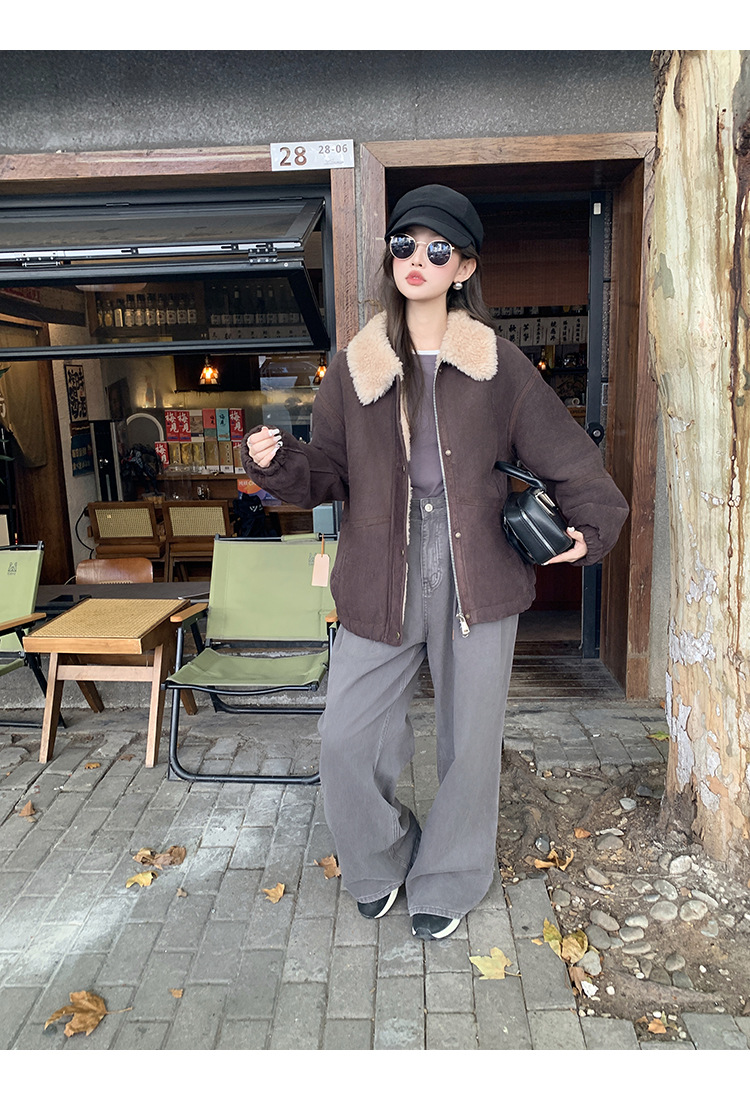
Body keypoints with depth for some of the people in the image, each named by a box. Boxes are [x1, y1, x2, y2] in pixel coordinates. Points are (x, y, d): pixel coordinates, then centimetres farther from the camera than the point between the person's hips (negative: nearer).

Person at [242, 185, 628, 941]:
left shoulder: (498, 365, 2)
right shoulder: (353, 366, 5)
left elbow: (568, 457, 7)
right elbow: (326, 475, 4)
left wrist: (591, 523, -5)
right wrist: (277, 462, -14)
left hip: (476, 577, 0)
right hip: (380, 581, 1)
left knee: (470, 740, 10)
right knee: (345, 740, 1)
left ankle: (447, 883, 36)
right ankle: (380, 863, 33)